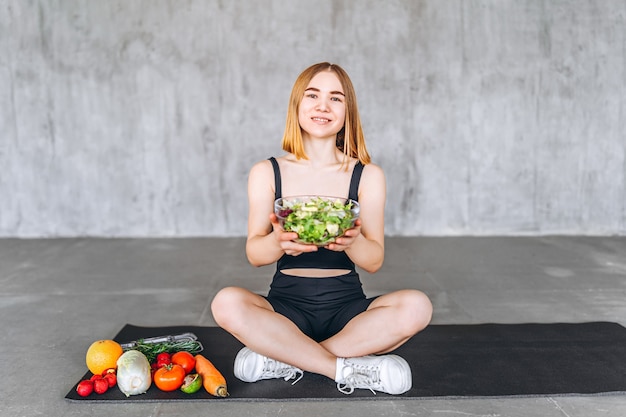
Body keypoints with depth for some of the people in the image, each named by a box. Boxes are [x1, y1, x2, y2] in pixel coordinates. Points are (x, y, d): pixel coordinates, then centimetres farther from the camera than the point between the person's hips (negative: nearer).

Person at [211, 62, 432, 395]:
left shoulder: (368, 176, 1)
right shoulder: (267, 173, 1)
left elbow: (374, 261, -4)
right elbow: (254, 254, -4)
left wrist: (352, 242, -27)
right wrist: (279, 242, -28)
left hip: (346, 306, 1)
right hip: (287, 303, 0)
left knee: (416, 307, -27)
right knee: (226, 303, -30)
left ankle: (284, 358, -20)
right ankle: (347, 369, -21)